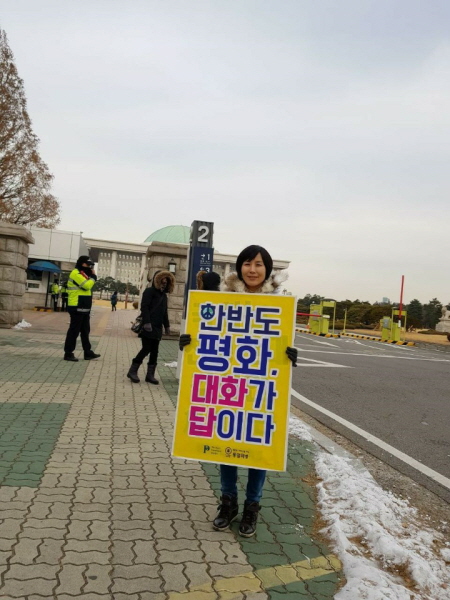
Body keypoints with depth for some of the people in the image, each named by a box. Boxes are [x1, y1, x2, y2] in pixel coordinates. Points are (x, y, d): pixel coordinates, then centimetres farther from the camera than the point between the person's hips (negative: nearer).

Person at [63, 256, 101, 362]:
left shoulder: (83, 274, 21)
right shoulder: (76, 273, -12)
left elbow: (89, 286, 16)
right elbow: (87, 286, -20)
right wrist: (93, 276, -10)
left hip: (84, 308, 10)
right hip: (77, 308, -10)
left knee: (85, 331, 13)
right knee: (74, 331, -7)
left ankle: (88, 352, 20)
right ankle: (68, 353, -1)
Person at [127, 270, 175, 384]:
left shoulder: (164, 295, 20)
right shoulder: (149, 291, -4)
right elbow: (144, 307, -14)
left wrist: (166, 325, 21)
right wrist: (146, 322, -23)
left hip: (157, 328, 8)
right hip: (148, 326, -8)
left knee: (154, 351, 5)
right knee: (146, 349, -9)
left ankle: (150, 375, 10)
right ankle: (132, 371, 3)